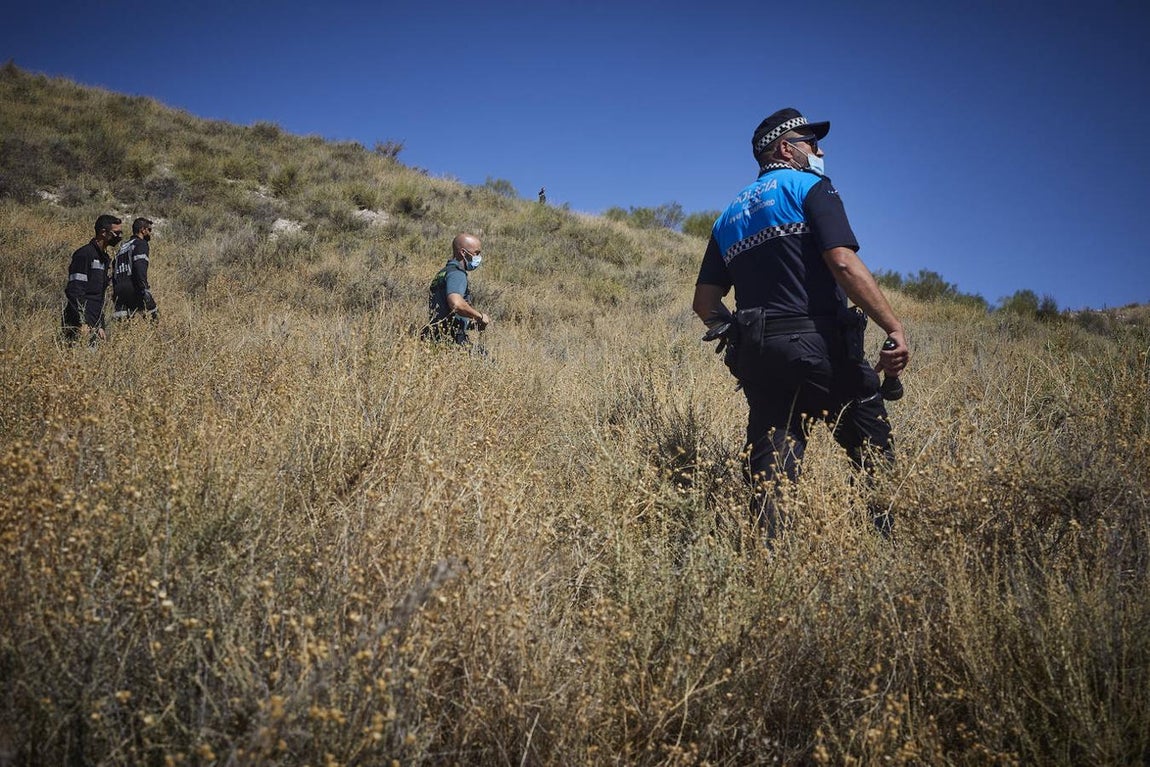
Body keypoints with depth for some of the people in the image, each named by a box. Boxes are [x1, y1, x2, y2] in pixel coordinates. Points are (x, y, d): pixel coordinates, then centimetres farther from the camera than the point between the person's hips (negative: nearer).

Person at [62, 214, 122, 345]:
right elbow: (74, 291, -17)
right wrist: (83, 323, -21)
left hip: (93, 326, 9)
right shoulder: (84, 254, -10)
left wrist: (100, 326, 20)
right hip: (79, 325, -9)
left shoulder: (105, 258, 19)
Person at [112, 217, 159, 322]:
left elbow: (114, 272, 24)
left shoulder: (122, 247, 27)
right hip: (132, 289, -8)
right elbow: (140, 269, -15)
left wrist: (115, 295, 24)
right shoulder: (141, 244, 0)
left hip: (118, 291, 8)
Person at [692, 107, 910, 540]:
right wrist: (894, 327, -17)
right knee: (873, 452, 4)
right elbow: (843, 263, -14)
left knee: (769, 467, 4)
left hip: (756, 354, 6)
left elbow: (704, 302, 15)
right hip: (818, 342, -6)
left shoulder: (729, 216, 22)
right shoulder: (810, 186, 3)